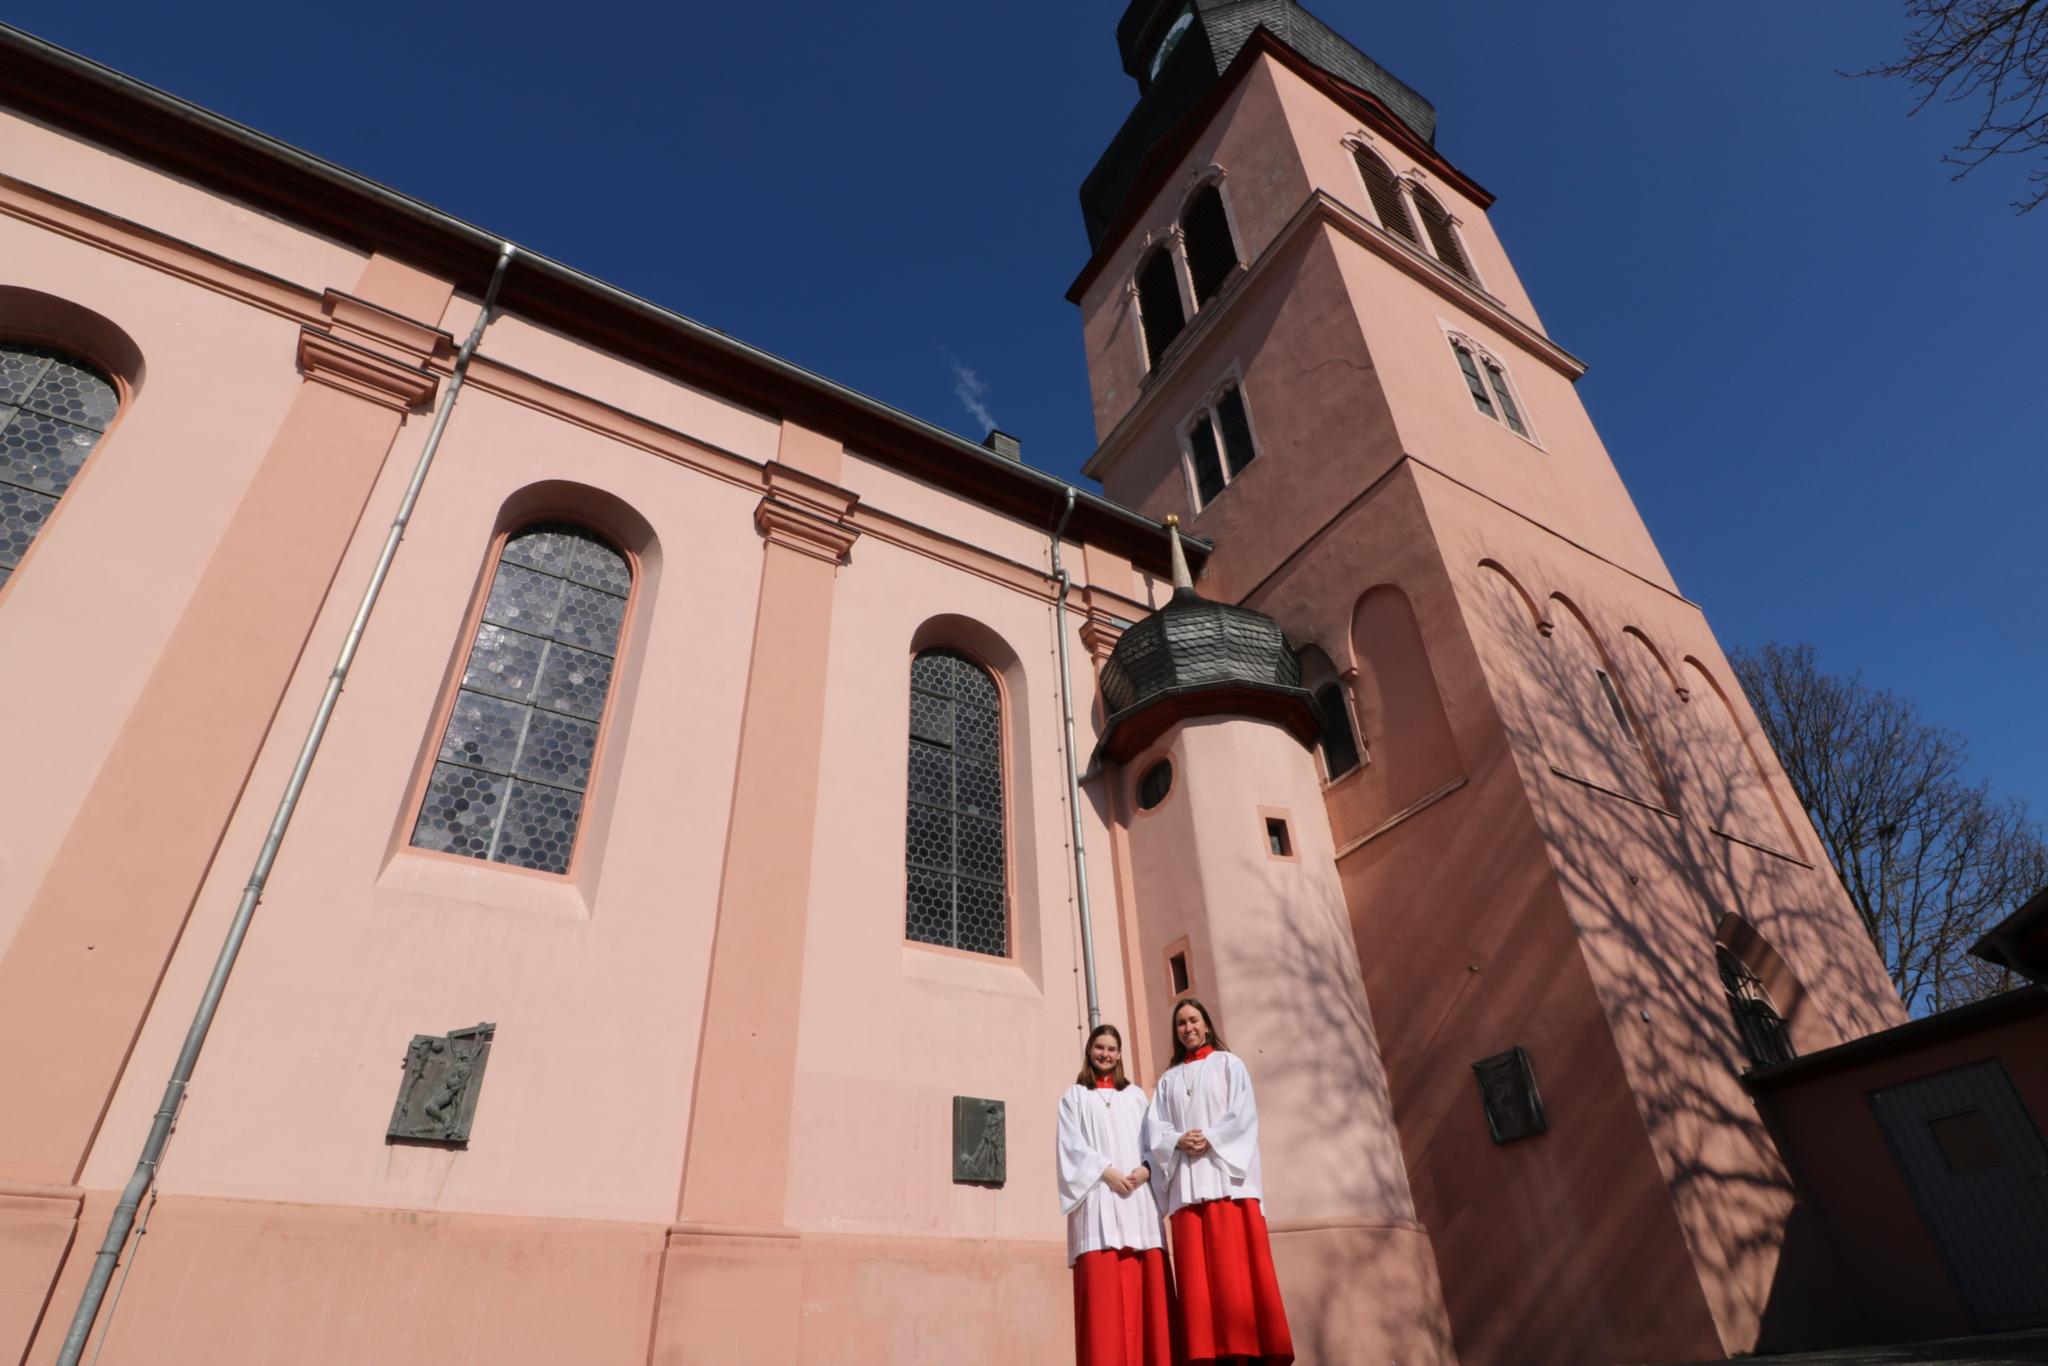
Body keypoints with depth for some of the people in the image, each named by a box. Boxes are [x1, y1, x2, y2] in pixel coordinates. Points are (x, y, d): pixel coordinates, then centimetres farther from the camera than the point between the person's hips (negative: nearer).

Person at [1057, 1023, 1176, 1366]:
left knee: (1146, 1285, -4)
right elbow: (1073, 1144, 2)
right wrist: (1107, 1172, -12)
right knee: (1103, 1286, -11)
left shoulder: (1136, 1095, 21)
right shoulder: (1075, 1095, 13)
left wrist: (1146, 1168, -7)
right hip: (1098, 1197, -2)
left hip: (1138, 1197, 3)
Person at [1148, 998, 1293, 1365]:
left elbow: (1243, 1113, 0)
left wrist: (1210, 1139, -12)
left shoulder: (1228, 1064, 13)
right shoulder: (1168, 1079, 21)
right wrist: (1178, 1141, -10)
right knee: (1198, 1274, -4)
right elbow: (1154, 1127, 10)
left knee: (1237, 1266, -9)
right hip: (1186, 1182, 3)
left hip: (1226, 1173, -3)